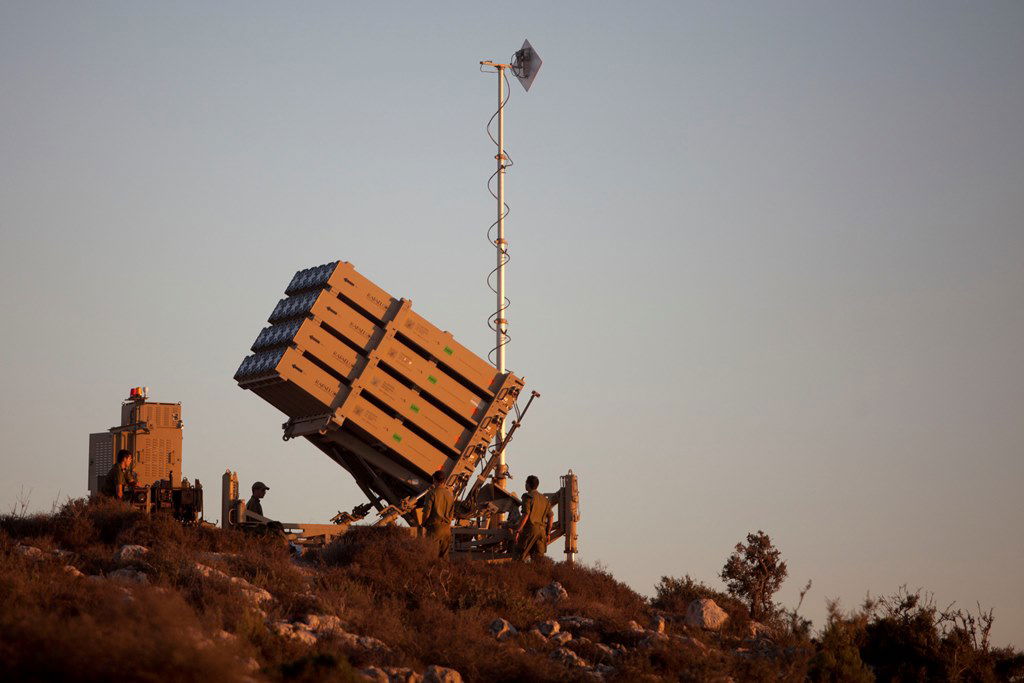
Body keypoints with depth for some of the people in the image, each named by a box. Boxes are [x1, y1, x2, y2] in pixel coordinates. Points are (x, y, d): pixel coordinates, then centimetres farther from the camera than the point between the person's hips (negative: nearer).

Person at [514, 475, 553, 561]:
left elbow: (526, 515, -15)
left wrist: (517, 531, -15)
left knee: (520, 555, -3)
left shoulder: (528, 497, -5)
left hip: (530, 529, -6)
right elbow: (551, 517, 14)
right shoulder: (544, 498, 16)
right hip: (542, 530, 6)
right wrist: (548, 533, 19)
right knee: (539, 557, 5)